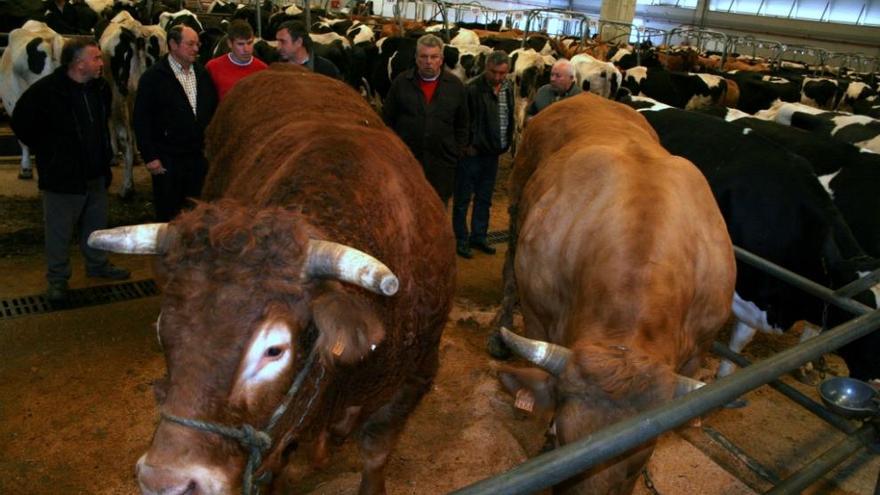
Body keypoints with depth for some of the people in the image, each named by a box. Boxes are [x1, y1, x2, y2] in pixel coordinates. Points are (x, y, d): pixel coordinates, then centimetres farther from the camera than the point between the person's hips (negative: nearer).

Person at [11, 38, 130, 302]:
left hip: (96, 174, 6)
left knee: (97, 224, 19)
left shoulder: (100, 87, 2)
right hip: (62, 176, -6)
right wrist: (49, 152, -4)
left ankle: (97, 264, 37)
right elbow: (21, 124, -7)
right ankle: (57, 278, 20)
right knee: (59, 230, 5)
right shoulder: (45, 91, -17)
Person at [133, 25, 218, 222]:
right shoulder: (153, 77, -4)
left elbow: (213, 110, 14)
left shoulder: (203, 74, 10)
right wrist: (150, 157, -11)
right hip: (168, 159, -4)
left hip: (200, 156, 4)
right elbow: (141, 120, -6)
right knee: (168, 215, 5)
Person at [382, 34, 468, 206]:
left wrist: (458, 154, 5)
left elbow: (462, 126, 9)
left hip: (442, 164, 1)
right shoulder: (401, 82, 0)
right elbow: (387, 119, 5)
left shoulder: (455, 86, 2)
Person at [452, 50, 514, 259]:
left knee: (484, 198, 17)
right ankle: (461, 240, 17)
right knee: (463, 199, 5)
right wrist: (468, 145, -13)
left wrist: (507, 143, 11)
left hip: (492, 153, 7)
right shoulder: (472, 89, -18)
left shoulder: (508, 88, 4)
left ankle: (478, 237, 30)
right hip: (472, 152, -7)